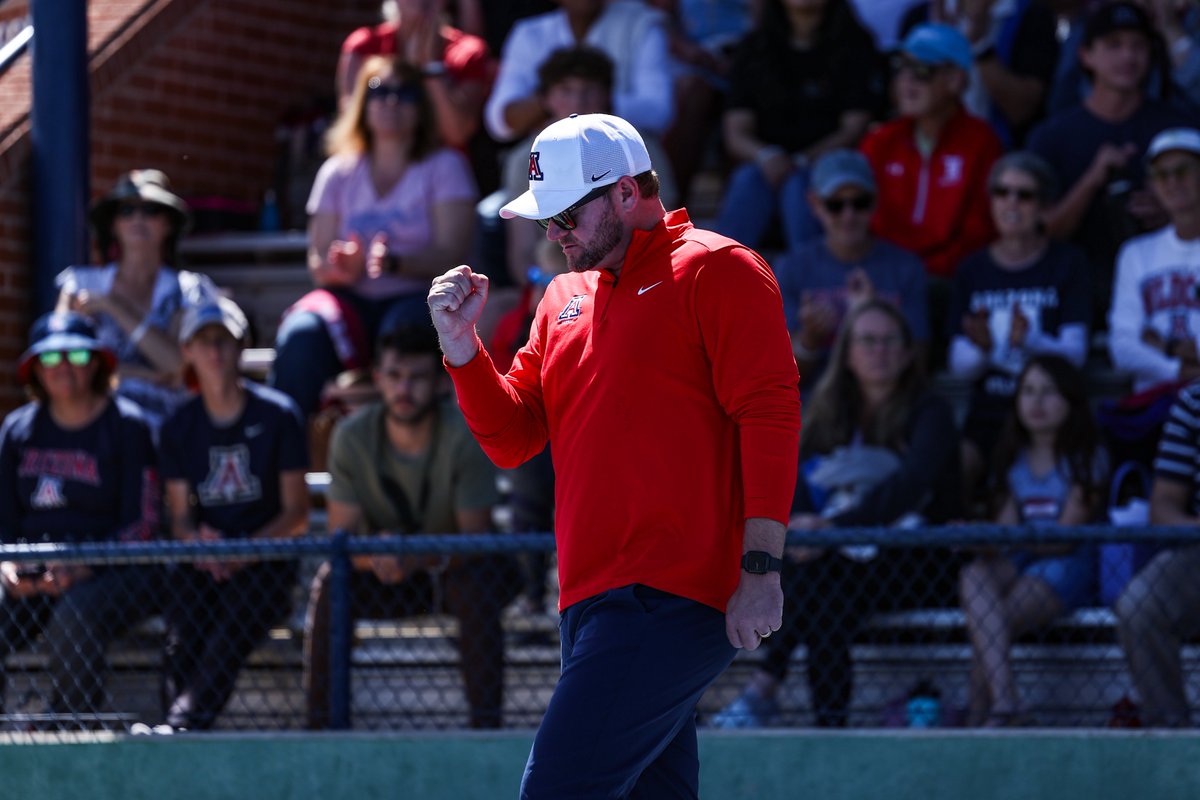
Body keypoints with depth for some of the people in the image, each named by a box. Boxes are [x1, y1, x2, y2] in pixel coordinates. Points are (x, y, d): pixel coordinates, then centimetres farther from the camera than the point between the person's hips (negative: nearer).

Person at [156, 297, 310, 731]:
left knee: (228, 636, -34)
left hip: (265, 560, -3)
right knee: (182, 641, -29)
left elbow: (296, 514, 0)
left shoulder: (278, 415, 2)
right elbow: (180, 516, 12)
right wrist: (198, 541, -13)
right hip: (201, 561, 3)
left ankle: (180, 727, -52)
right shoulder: (179, 427, 13)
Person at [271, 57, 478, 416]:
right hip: (353, 300, 2)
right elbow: (318, 262, 9)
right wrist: (339, 268, -16)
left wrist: (394, 263, -25)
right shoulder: (339, 173, 17)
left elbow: (452, 254, -5)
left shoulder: (444, 167, 8)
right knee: (302, 335, -32)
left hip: (417, 296, -2)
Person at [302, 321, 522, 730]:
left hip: (455, 567, -2)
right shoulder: (351, 438, -13)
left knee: (475, 586, -36)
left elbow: (474, 539, -23)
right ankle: (320, 724, -20)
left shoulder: (465, 435, -21)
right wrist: (376, 556, -39)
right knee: (329, 585, -27)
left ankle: (486, 722, -31)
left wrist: (417, 558, -44)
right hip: (389, 577, 2)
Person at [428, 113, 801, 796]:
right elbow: (512, 439, 20)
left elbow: (771, 415, -10)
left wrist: (761, 568, -17)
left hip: (668, 603, -8)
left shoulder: (717, 270, -2)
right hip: (594, 604, 8)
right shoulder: (565, 297, 22)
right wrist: (461, 343, 4)